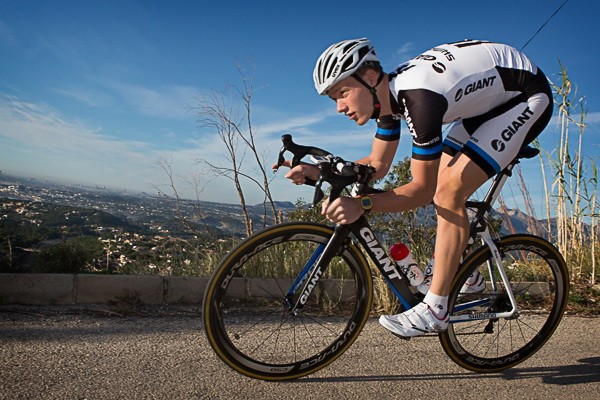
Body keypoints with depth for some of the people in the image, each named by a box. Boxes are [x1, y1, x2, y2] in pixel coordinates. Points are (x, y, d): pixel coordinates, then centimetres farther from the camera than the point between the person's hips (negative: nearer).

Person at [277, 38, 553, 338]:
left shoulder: (418, 97, -33)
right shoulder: (390, 91, -6)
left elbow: (422, 189, -27)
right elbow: (377, 164, 4)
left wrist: (362, 205, -38)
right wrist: (318, 172, -6)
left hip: (528, 98, -9)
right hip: (493, 94, 9)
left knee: (448, 190, -19)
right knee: (439, 179, 6)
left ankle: (435, 310, -12)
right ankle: (461, 271, 20)